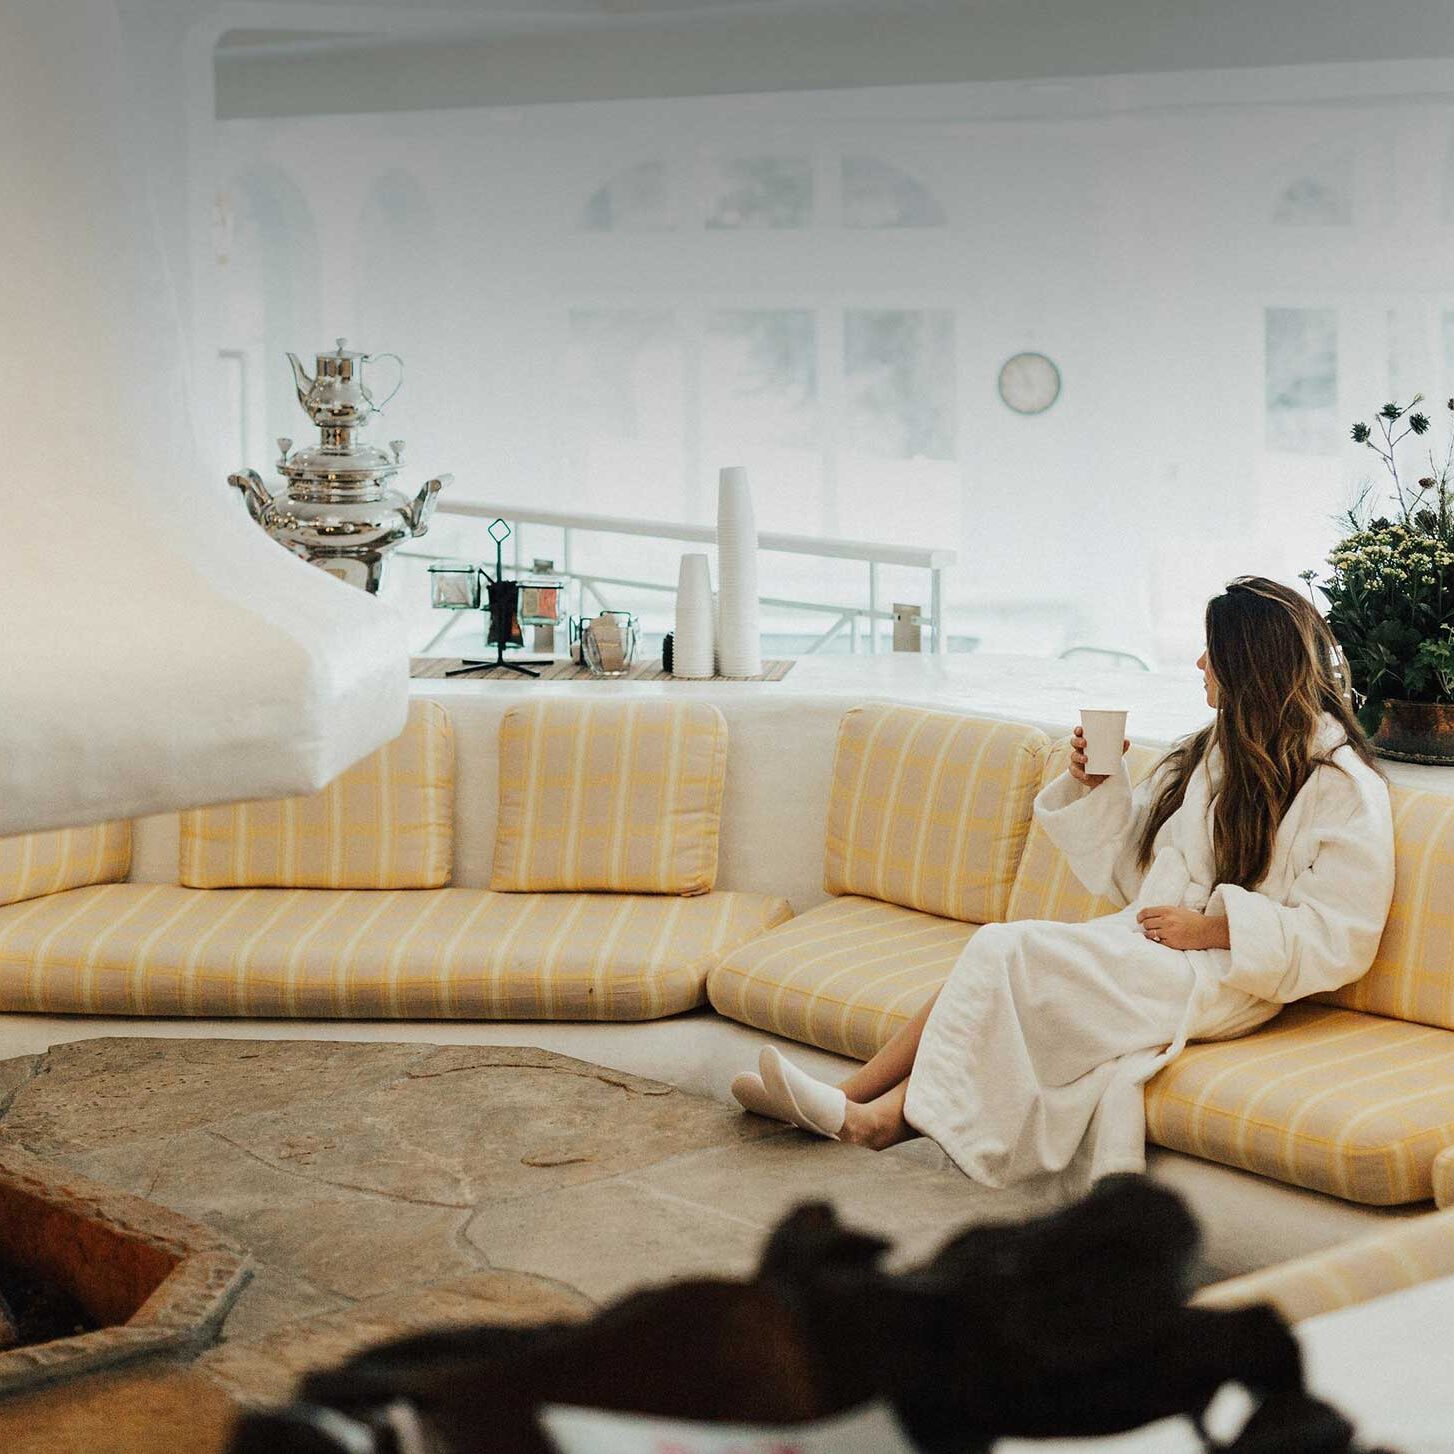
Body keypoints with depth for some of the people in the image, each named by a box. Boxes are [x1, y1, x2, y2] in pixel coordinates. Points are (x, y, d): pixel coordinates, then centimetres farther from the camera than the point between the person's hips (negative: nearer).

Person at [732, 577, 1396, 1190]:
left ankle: (878, 1111, -16)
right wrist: (1094, 786, 5)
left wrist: (1216, 926, -17)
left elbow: (1340, 938, -13)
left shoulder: (1344, 787, -8)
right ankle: (856, 1103, -26)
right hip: (1148, 944, 8)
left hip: (1218, 982, -7)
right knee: (998, 956, -20)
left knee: (1007, 955, -23)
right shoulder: (1212, 751, 17)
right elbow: (1130, 866, 21)